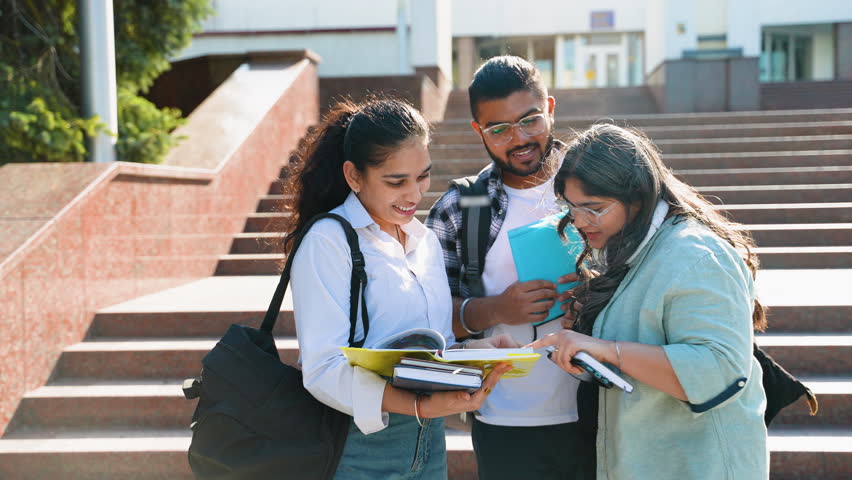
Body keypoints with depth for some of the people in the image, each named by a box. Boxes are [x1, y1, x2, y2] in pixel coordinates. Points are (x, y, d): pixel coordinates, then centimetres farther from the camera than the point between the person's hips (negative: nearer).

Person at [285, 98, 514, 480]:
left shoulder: (425, 240, 10)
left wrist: (475, 350, -7)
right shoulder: (327, 243, -14)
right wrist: (423, 406, -32)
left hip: (427, 443, 7)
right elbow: (325, 370, -22)